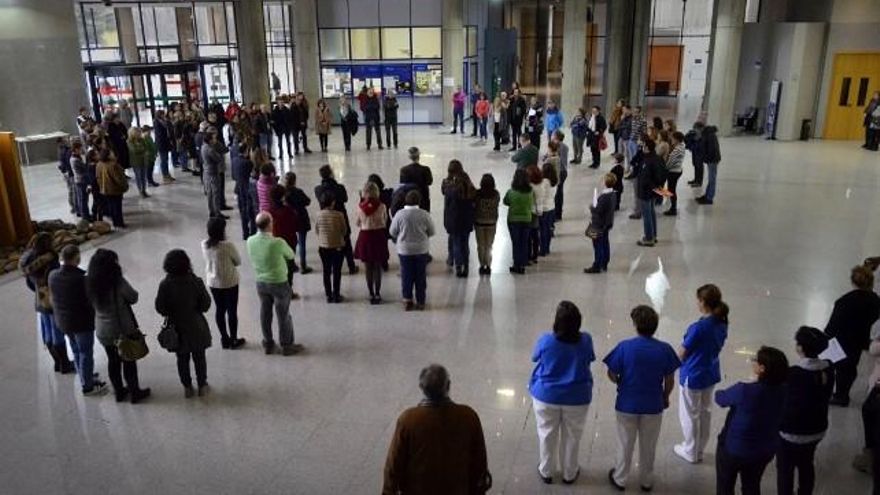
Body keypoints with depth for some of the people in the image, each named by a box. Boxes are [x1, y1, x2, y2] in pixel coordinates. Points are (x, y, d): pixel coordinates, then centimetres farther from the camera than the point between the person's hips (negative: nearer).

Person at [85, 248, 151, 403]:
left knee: (113, 361, 20)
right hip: (123, 329, -5)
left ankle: (119, 391, 35)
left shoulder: (90, 283, -7)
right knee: (129, 361, 11)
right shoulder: (118, 282, -23)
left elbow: (93, 304, 4)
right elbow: (133, 298, -12)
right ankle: (135, 393, 23)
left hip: (102, 331, 5)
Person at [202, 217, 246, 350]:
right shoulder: (228, 245, -25)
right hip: (229, 282, -5)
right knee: (232, 310, 10)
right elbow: (238, 262, -10)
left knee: (219, 309, 17)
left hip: (212, 282, 5)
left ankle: (224, 339, 29)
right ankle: (234, 340, 23)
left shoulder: (204, 244, -7)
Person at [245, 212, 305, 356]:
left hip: (261, 283, 5)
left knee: (265, 314, 20)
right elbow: (290, 255, -8)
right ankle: (287, 346, 27)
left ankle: (268, 344, 35)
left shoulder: (250, 241, -13)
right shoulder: (278, 243, -28)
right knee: (283, 315, 12)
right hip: (279, 283, -5)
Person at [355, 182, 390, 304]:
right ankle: (377, 294, 14)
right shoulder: (382, 206, -12)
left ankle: (371, 294, 17)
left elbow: (357, 223, 2)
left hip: (365, 236, 0)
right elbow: (385, 222, 0)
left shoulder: (360, 206, -10)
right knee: (378, 267, 12)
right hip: (379, 236, 0)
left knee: (368, 267, 13)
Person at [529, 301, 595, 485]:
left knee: (547, 434, 19)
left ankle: (546, 472, 36)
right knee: (572, 436, 20)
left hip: (546, 396, -1)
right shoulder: (586, 340, -18)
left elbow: (535, 358, -2)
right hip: (577, 397, 1)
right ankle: (569, 473, 38)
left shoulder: (546, 340, -22)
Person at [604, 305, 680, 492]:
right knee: (648, 446, 21)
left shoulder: (624, 347, -19)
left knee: (625, 444, 18)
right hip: (653, 406, 1)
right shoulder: (665, 349, -13)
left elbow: (612, 375, -11)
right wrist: (665, 397, 15)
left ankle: (620, 479, 35)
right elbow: (670, 381, -4)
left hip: (627, 404, -1)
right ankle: (646, 481, 38)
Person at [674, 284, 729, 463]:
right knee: (705, 412, 22)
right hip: (711, 374, 7)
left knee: (690, 415, 12)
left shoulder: (698, 327, -29)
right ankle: (699, 449, 38)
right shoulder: (722, 324, -6)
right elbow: (717, 347, 6)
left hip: (693, 376, -7)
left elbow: (681, 354, -19)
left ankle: (691, 452, 29)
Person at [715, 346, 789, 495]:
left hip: (733, 449, -5)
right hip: (765, 450, 5)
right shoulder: (783, 391, -15)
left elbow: (720, 398, -12)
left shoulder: (744, 390, -32)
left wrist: (718, 393, 11)